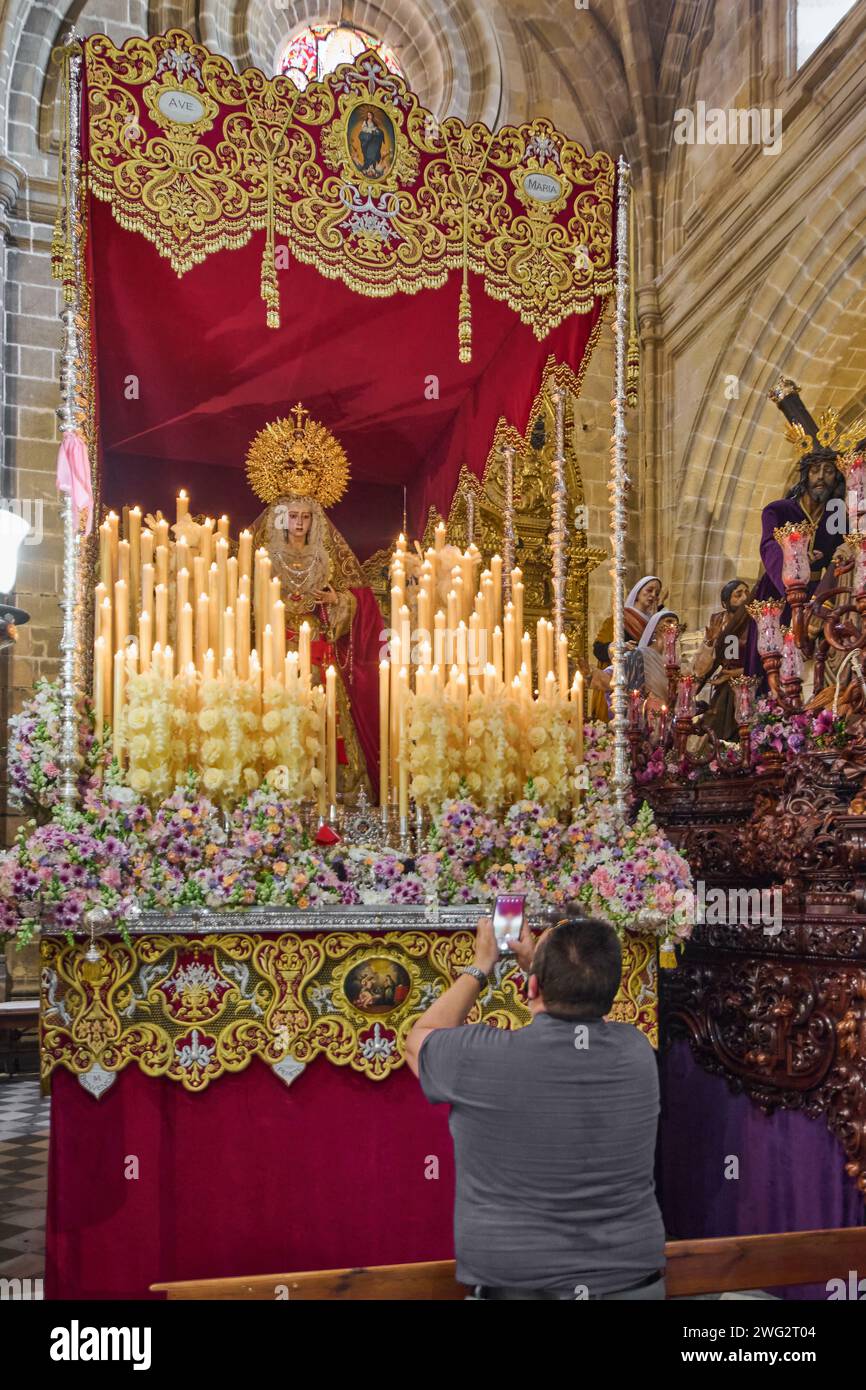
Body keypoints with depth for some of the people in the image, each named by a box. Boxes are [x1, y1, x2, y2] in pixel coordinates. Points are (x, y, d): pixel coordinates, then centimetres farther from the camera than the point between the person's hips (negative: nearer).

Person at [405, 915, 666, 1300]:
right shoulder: (637, 1050, -11)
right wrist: (539, 964, 21)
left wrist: (480, 967, 8)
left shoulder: (483, 1058, -22)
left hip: (514, 1287, -2)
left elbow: (420, 1039, 1)